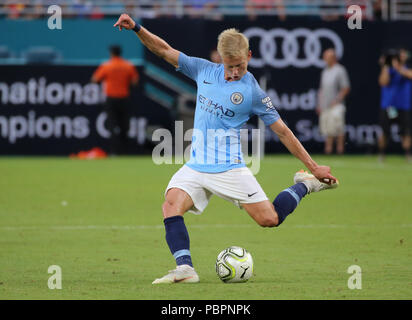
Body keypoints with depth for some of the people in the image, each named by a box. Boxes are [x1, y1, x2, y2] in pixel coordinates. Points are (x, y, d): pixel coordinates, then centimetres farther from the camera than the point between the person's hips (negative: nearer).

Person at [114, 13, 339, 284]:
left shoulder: (253, 92, -6)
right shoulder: (204, 70, 5)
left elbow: (282, 131, -1)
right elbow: (165, 51, 9)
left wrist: (314, 167, 0)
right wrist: (136, 28, -6)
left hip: (230, 168, -3)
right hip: (196, 167, 3)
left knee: (270, 219, -10)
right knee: (171, 205, -24)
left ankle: (304, 185, 16)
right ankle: (185, 268, -33)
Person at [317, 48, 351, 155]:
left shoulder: (339, 70, -6)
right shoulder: (325, 71, 18)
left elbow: (346, 88, -10)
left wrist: (337, 100, -17)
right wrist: (319, 105, 17)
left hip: (336, 105, -7)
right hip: (324, 106, 8)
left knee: (337, 128, -13)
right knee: (327, 130, 6)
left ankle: (340, 149, -10)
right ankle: (328, 149, 10)